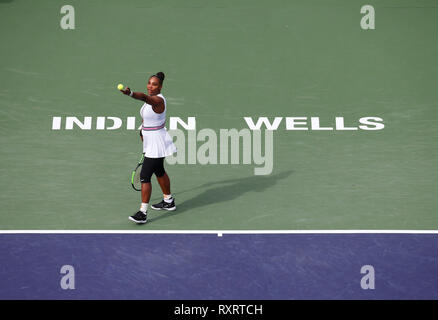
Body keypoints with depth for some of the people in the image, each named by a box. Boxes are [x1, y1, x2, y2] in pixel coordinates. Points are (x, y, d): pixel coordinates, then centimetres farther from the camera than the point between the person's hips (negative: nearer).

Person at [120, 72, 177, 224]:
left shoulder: (158, 100, -23)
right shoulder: (150, 99, 6)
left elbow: (144, 97, -45)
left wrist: (130, 93, -63)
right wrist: (144, 128, 10)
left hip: (157, 145, -10)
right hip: (151, 142, 10)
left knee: (145, 176, -11)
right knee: (159, 171, 24)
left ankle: (142, 213, -8)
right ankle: (168, 201, 42)